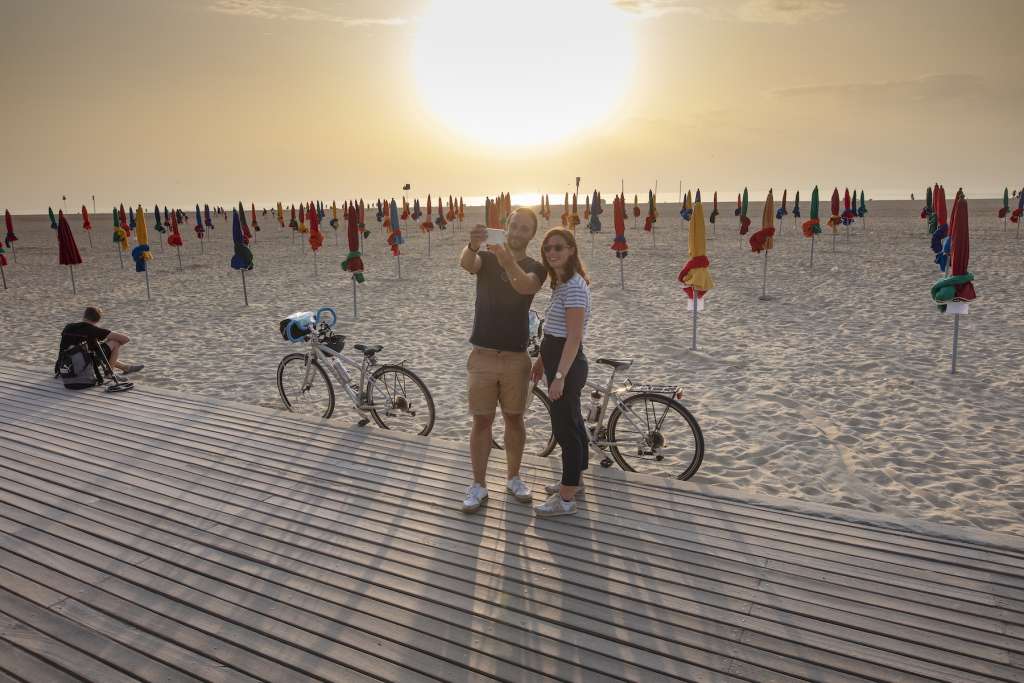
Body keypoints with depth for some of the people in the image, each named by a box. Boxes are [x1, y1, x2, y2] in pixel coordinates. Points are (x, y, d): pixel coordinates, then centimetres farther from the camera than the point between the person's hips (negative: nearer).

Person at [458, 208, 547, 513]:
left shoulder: (535, 268, 0)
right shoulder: (486, 258, 2)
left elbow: (525, 285, -25)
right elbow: (465, 262, -23)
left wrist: (508, 262, -47)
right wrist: (473, 245, -47)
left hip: (516, 357, 0)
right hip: (483, 355, 0)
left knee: (514, 419, 12)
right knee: (482, 421, 5)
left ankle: (513, 479, 28)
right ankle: (478, 485, 16)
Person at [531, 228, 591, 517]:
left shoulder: (574, 286, -19)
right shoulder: (561, 283, 12)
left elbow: (574, 337, -23)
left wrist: (560, 376, -24)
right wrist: (542, 360, 21)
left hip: (567, 365, -10)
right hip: (558, 361, 10)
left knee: (565, 428, -2)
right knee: (572, 422, 20)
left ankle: (566, 499, 9)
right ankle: (574, 480, 36)